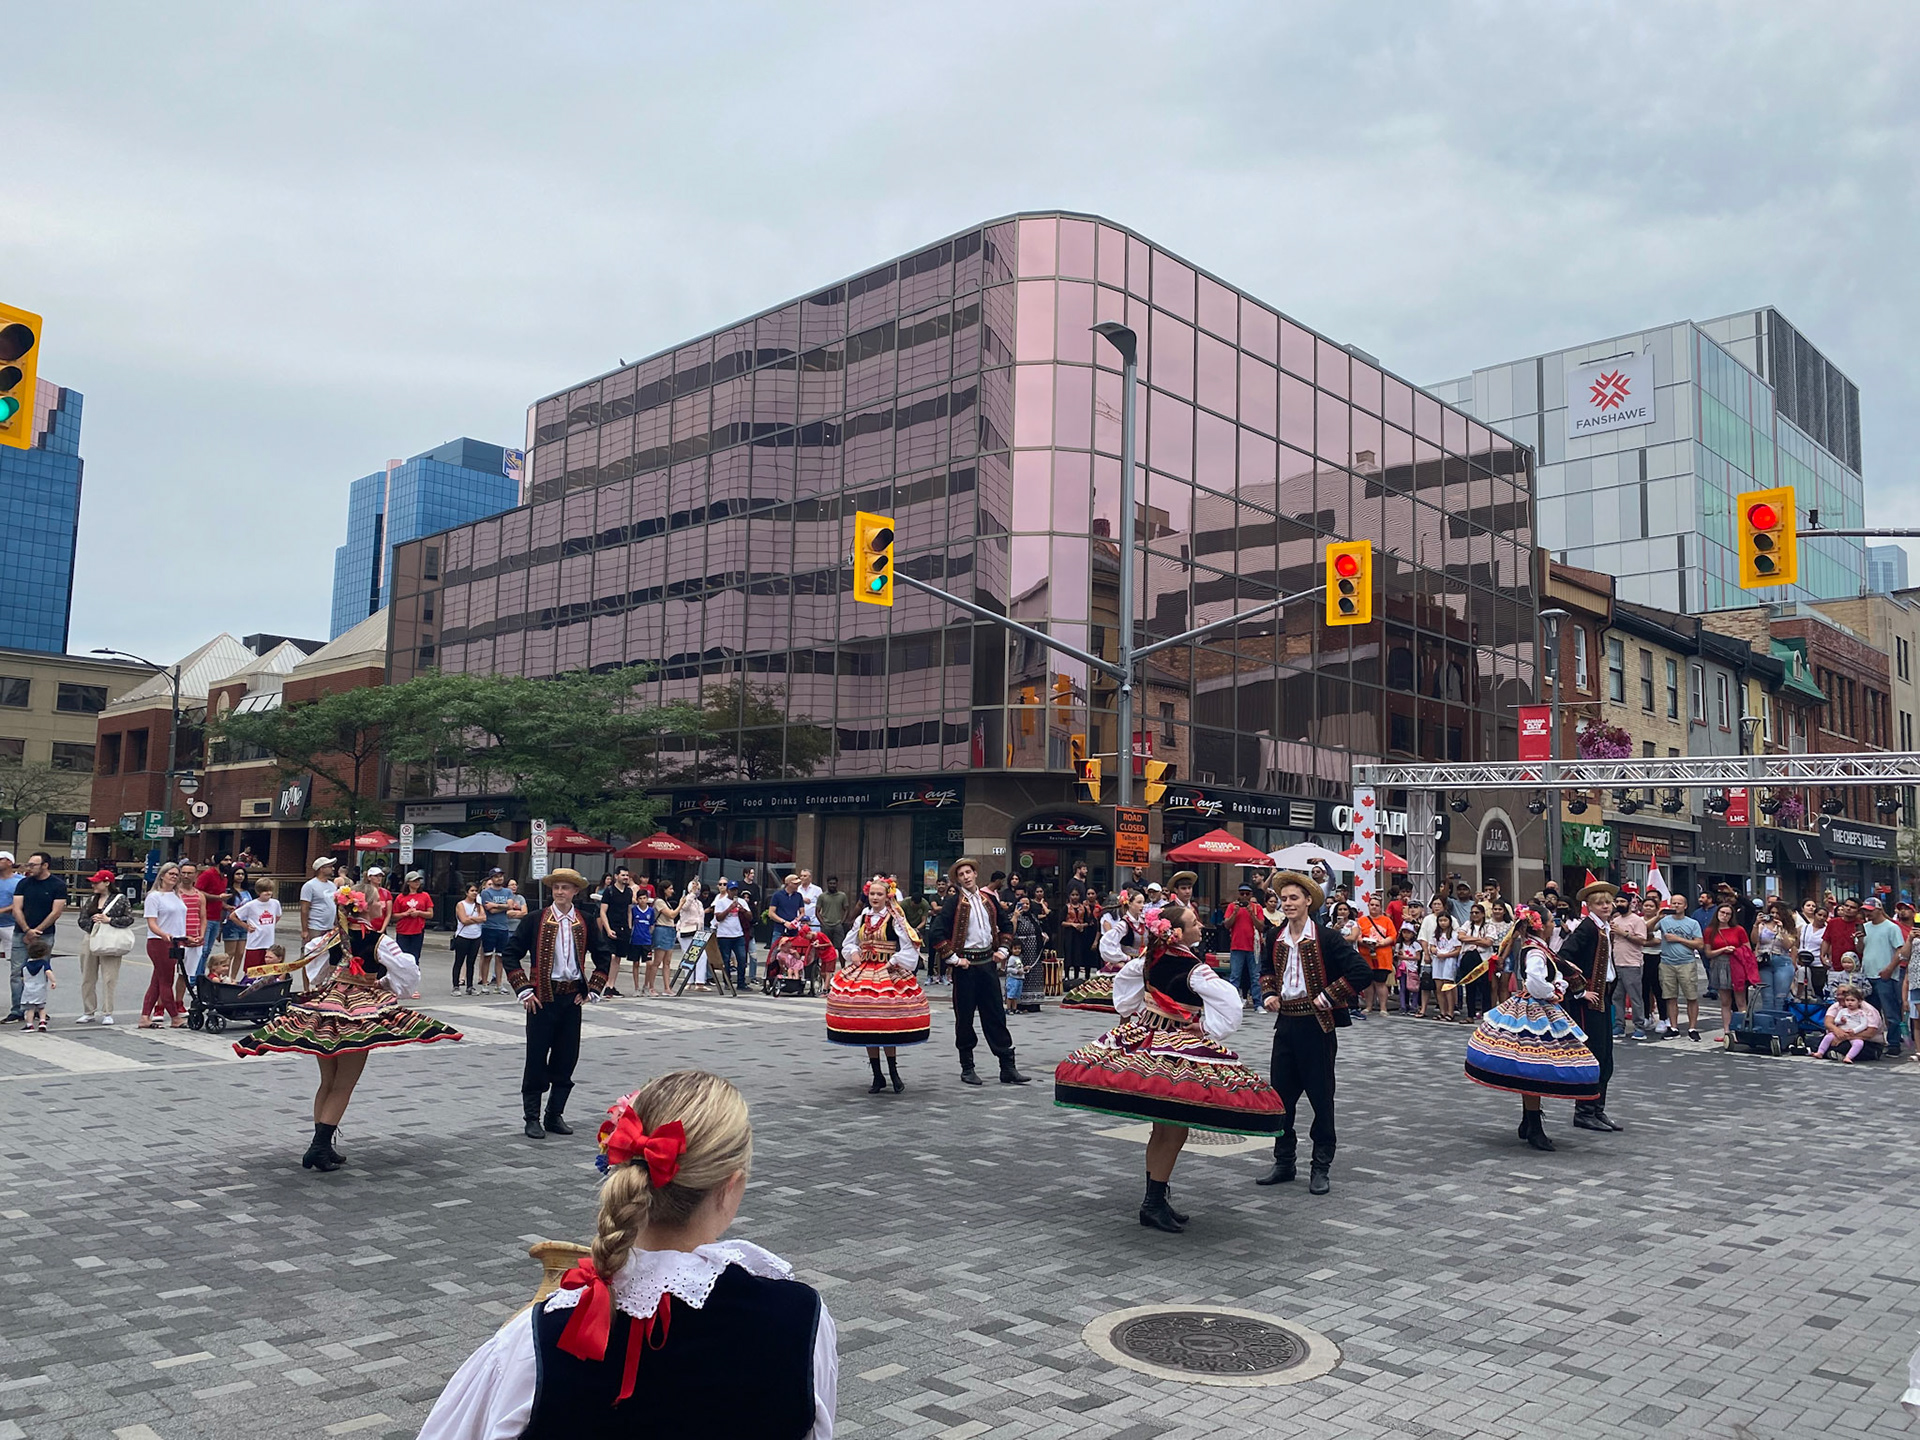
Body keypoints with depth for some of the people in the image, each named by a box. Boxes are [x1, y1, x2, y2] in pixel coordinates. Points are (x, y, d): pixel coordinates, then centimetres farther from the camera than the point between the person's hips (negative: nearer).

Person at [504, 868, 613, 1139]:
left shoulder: (587, 921, 3)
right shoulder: (534, 921, -4)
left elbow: (603, 956, 11)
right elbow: (511, 954, -1)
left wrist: (592, 990, 3)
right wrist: (523, 991, -7)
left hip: (573, 997, 3)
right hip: (542, 997, -3)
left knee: (566, 1059, 7)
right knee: (536, 1059, 2)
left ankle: (555, 1115, 20)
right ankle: (532, 1118, 12)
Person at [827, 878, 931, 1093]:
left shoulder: (895, 920, -3)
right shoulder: (862, 919, 12)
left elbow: (910, 948, -6)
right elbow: (848, 944, 23)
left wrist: (893, 962, -11)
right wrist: (853, 953, 3)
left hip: (888, 975, -5)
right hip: (862, 974, 5)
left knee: (887, 1025, -8)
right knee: (866, 1026, 4)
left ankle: (893, 1072, 8)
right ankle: (877, 1076, 15)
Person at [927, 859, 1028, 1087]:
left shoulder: (989, 897, 8)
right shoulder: (954, 901, -7)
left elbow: (1006, 924, 20)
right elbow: (936, 933, -13)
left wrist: (1003, 949, 9)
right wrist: (953, 958, -13)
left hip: (988, 962, 4)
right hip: (965, 964, -4)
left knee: (996, 1014, 6)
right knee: (964, 1016, 4)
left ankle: (1008, 1067, 10)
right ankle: (967, 1068, 15)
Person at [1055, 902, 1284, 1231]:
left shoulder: (1151, 958, 3)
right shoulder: (1194, 969, -17)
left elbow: (1122, 979, 19)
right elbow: (1229, 1001, -23)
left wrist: (1130, 1012, 25)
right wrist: (1209, 1030, -10)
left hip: (1143, 1038, 8)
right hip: (1179, 1050, -8)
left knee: (1161, 1127, 15)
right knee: (1175, 1129, -1)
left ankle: (1155, 1195, 23)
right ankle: (1154, 1203, 3)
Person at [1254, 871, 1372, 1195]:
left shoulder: (1326, 937, -11)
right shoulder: (1276, 938, 6)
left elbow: (1362, 972, -16)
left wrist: (1328, 997, -15)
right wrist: (1269, 994, 8)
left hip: (1317, 1026, -5)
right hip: (1285, 1023, 5)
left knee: (1321, 1096, 4)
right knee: (1281, 1094, 9)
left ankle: (1321, 1168, 15)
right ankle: (1283, 1163, 22)